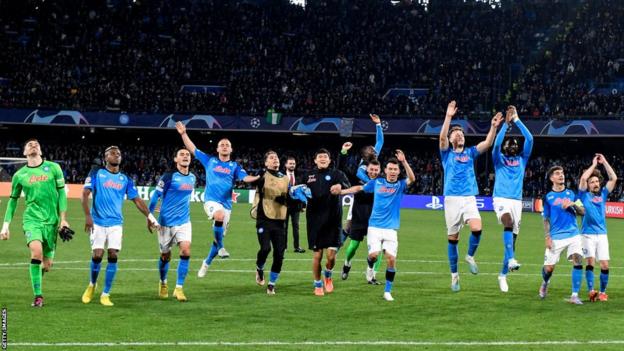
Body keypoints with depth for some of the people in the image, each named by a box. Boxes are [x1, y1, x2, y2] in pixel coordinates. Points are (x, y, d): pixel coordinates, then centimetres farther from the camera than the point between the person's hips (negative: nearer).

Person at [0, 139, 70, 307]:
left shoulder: (53, 167, 4)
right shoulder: (19, 175, 6)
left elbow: (61, 193, 6)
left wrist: (63, 218, -1)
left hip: (51, 221, 1)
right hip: (31, 219, -1)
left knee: (47, 264, 2)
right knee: (36, 252, -26)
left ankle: (37, 279, 37)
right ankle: (38, 296, -19)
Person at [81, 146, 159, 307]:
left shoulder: (125, 179, 10)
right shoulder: (96, 174, 0)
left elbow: (137, 200, 12)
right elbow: (85, 194, -7)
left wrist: (149, 217, 3)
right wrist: (87, 216, -18)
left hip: (116, 224, 3)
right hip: (98, 222, -2)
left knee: (113, 256, -7)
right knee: (97, 255, -8)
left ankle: (105, 294, 3)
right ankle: (92, 285, 21)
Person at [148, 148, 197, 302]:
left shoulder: (192, 178, 4)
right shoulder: (169, 177, -12)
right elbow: (155, 196, -7)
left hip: (184, 222, 3)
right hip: (166, 222, -3)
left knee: (185, 252, -15)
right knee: (165, 256, 9)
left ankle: (179, 288, -6)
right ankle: (163, 284, 35)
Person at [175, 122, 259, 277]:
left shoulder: (234, 166, 9)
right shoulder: (210, 161, 9)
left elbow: (245, 178, -7)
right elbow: (192, 149, 12)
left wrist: (258, 178, -27)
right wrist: (183, 134, 7)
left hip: (226, 204, 3)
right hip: (211, 200, -3)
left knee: (219, 235, 6)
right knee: (220, 215, -38)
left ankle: (207, 262, 27)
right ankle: (220, 246, -21)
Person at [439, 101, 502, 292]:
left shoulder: (470, 153, 14)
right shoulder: (447, 153, 7)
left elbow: (487, 143, 1)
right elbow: (442, 137, -11)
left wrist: (494, 127, -15)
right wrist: (448, 116, -22)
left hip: (469, 198, 2)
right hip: (452, 199, -2)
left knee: (477, 228, -22)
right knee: (453, 238, 1)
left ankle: (470, 256, 4)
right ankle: (454, 274, 11)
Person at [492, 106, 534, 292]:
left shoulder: (522, 159, 17)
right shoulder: (499, 159, 11)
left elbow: (529, 139, 6)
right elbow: (496, 143, -9)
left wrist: (516, 120, 3)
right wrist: (506, 123, -10)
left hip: (517, 200, 4)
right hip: (501, 198, -4)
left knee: (512, 236, 3)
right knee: (508, 222, -33)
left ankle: (503, 274, 15)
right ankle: (511, 259, -49)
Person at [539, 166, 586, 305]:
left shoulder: (571, 193, 9)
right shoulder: (548, 197, 4)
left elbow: (582, 212, 7)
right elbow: (546, 219, 7)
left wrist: (573, 204, -12)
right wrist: (547, 237, -2)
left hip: (573, 235, 1)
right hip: (556, 237, -1)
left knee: (578, 261, -17)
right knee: (548, 268, 0)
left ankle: (574, 296, -11)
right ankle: (545, 284, 35)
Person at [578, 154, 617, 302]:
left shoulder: (603, 194, 14)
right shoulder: (584, 195, 5)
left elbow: (614, 178, 7)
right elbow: (583, 178, -11)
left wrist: (604, 162, 6)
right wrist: (594, 164, -1)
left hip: (602, 234, 3)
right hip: (588, 234, -3)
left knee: (605, 264, -4)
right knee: (590, 262, -14)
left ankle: (603, 292, 7)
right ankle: (591, 291, -16)